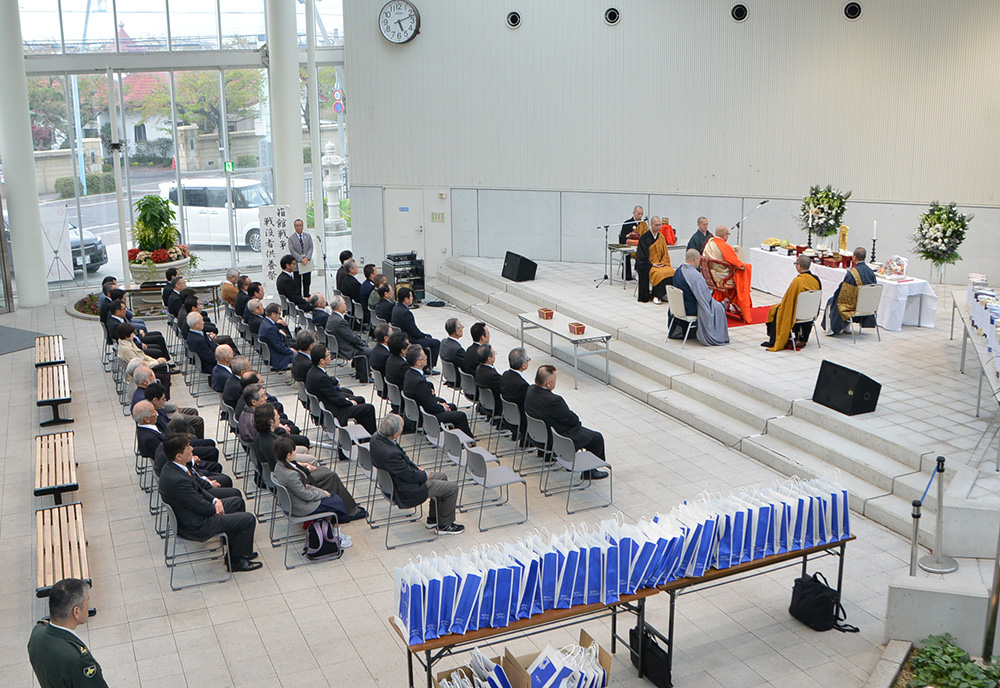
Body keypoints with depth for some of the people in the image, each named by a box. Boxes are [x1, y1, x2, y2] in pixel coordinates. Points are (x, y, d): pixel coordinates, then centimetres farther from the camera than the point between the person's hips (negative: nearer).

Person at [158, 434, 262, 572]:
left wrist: (215, 500, -5)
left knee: (237, 502, 23)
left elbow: (197, 486, 9)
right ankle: (235, 561, 14)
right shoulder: (178, 480, -35)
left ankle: (235, 549, 33)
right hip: (196, 527, -10)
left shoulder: (171, 467, -4)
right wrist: (216, 509, -4)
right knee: (249, 519, -5)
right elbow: (201, 507, -25)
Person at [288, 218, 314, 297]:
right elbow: (292, 251, -9)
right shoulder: (291, 238, -1)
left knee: (307, 283, 9)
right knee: (297, 284, 0)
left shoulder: (308, 236, 10)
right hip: (297, 264, -3)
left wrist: (307, 258, -13)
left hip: (307, 263, 3)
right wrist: (301, 260, -18)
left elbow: (311, 248, 2)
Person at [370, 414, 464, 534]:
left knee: (442, 477, 23)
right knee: (452, 488, -1)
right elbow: (410, 475, -25)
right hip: (406, 492, -10)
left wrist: (416, 467, 4)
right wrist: (426, 475, -6)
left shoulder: (377, 437, -10)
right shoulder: (390, 454, -38)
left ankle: (432, 519, 33)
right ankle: (445, 525, 18)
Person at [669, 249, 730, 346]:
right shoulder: (695, 275, -27)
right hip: (691, 310, -9)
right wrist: (710, 291, -1)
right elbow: (706, 297, -21)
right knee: (719, 307, 9)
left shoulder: (678, 271, -1)